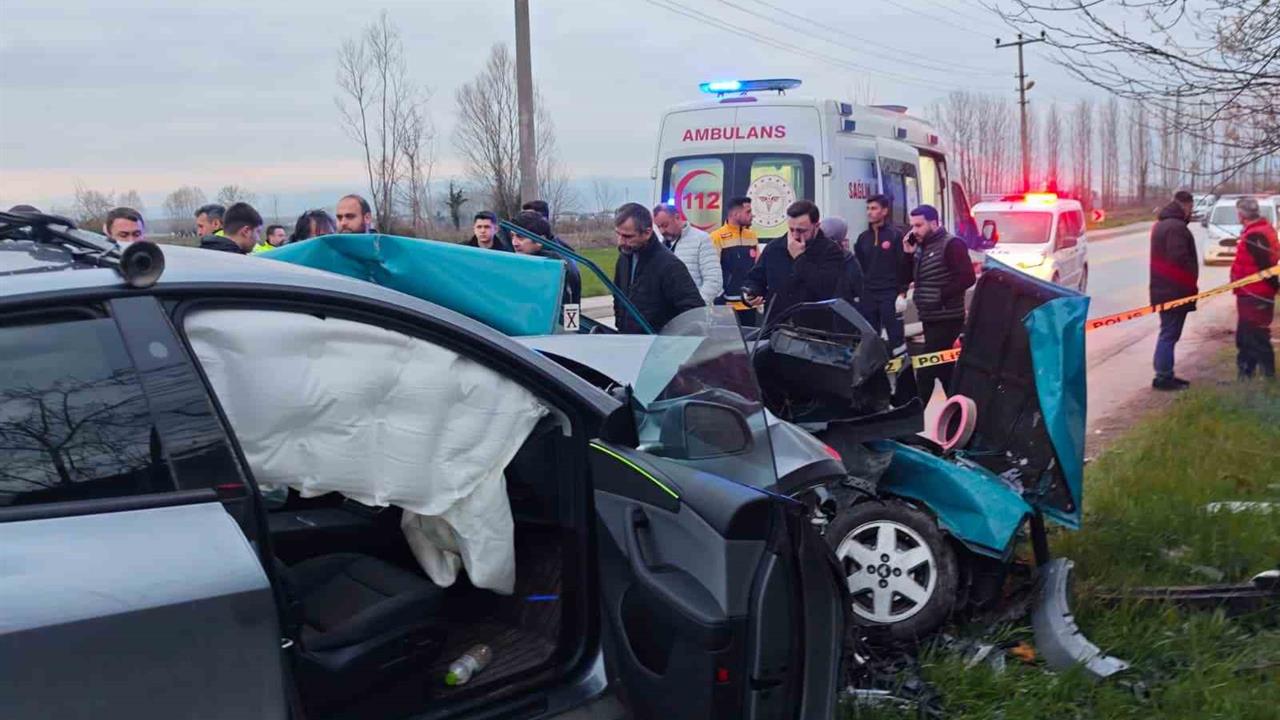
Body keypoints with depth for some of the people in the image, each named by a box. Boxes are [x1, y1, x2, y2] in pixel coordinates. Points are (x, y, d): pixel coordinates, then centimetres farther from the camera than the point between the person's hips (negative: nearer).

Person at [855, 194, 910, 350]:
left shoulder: (897, 235, -3)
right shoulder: (863, 237, 13)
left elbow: (905, 264, -6)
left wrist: (902, 292, -11)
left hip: (890, 295, -5)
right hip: (868, 295, 5)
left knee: (895, 336, -3)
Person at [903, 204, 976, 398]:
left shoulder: (951, 244, -12)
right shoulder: (921, 247, 13)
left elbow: (967, 277, -19)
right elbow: (908, 278, 13)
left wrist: (942, 295, -20)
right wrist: (908, 254, -1)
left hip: (947, 320, -9)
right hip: (930, 319, 9)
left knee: (925, 373, -11)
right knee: (945, 371, 15)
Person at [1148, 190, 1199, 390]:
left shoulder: (1161, 224, 16)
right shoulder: (1176, 227, -17)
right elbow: (1180, 259, -24)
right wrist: (1191, 285, -11)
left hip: (1163, 289, 10)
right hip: (1174, 291, -10)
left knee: (1168, 333, 15)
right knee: (1169, 334, -6)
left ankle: (1164, 374, 20)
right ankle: (1163, 377, -3)